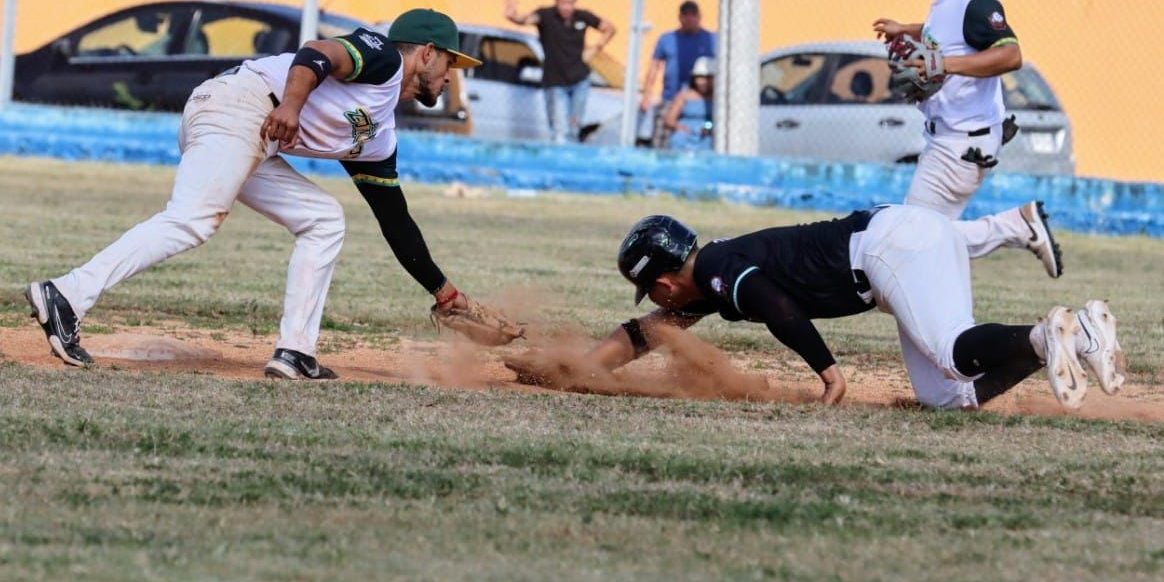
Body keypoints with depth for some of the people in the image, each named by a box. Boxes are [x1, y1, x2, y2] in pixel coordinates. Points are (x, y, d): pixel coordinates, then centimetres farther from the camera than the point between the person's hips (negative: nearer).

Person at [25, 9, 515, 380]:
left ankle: (294, 354, 4)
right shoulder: (384, 58, 6)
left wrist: (443, 290, 37)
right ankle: (66, 298, -38)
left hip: (254, 147, 10)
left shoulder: (377, 137, 30)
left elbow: (396, 224, 34)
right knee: (190, 222, -25)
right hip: (238, 106, -10)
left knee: (323, 220, 15)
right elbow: (318, 53, -13)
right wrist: (291, 104, -31)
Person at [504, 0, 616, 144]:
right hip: (555, 82, -4)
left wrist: (595, 49, 1)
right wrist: (514, 17, -57)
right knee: (559, 128, -7)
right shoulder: (546, 15, -12)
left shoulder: (583, 17, 0)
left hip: (580, 80, 4)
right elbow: (527, 19, -33)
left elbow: (609, 28, 14)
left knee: (575, 126, 13)